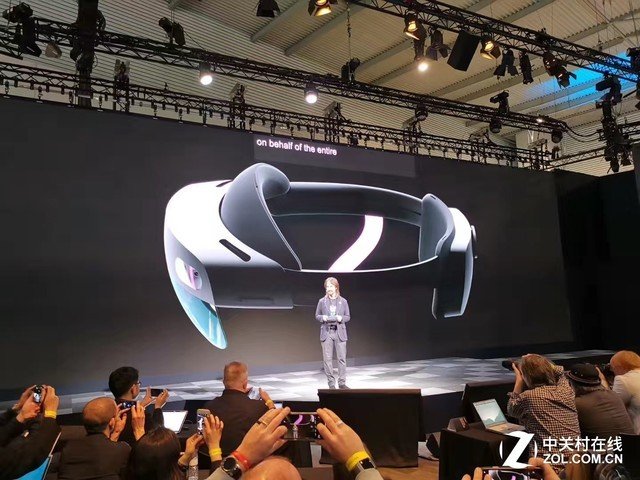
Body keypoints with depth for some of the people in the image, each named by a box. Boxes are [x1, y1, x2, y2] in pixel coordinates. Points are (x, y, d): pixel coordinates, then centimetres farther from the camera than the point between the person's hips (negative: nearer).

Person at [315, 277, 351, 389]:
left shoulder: (343, 301, 5)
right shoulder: (322, 301, 6)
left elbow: (348, 316, 9)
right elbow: (317, 316, 11)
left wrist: (341, 318, -11)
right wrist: (322, 318, -10)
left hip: (340, 332, 0)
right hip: (326, 332, 0)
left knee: (342, 358, -2)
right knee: (327, 359, 1)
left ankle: (342, 383, 7)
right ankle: (331, 383, 10)